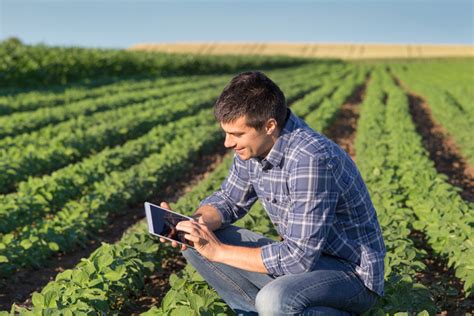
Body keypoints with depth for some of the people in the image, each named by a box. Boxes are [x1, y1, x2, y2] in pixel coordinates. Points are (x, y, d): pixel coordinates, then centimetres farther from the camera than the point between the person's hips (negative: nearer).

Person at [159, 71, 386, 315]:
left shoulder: (311, 159, -31)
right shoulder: (254, 146, -5)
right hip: (302, 254, 8)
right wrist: (192, 223, -11)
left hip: (352, 271, -7)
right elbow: (228, 199, 11)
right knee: (197, 243, -2)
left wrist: (219, 251, -23)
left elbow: (299, 258, -31)